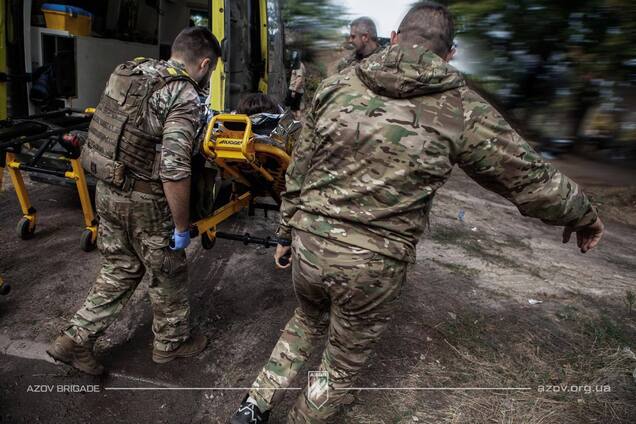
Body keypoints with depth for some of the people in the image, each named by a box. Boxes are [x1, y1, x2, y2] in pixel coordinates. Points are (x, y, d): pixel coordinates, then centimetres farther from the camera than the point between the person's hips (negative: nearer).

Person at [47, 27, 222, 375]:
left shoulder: (129, 72, 6)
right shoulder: (185, 97, -19)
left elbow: (101, 130, 12)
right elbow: (174, 169, -28)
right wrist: (181, 227, -18)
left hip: (106, 191, 8)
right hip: (145, 203, -7)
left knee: (119, 271, 23)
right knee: (168, 274, 14)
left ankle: (75, 340, 27)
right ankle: (172, 342, 34)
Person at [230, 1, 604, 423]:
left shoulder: (335, 85, 1)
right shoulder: (462, 108, -7)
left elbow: (298, 172, 6)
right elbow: (531, 178, 2)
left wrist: (288, 230, 20)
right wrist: (585, 216, 21)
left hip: (310, 242, 4)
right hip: (373, 265, -3)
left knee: (307, 322, 34)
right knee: (343, 364, 23)